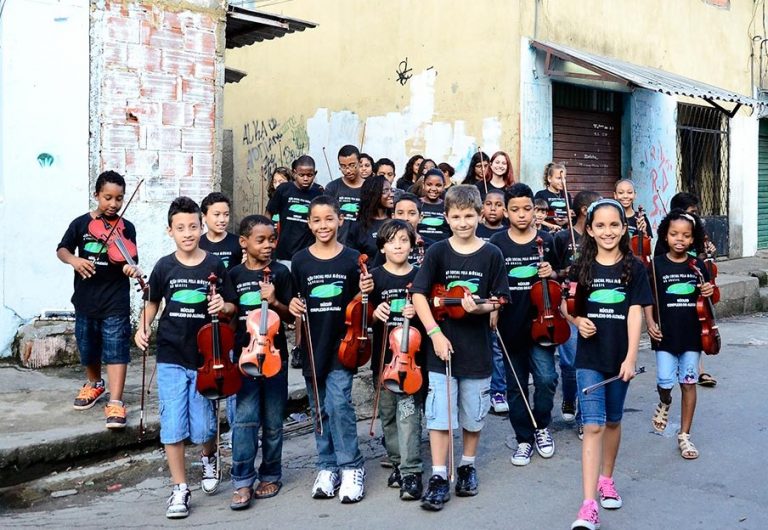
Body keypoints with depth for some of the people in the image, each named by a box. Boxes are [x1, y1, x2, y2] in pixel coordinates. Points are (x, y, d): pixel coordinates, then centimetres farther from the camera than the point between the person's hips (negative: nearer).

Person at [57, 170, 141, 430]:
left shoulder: (126, 228, -2)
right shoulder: (80, 223, 1)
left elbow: (129, 261, -4)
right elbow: (61, 250, 3)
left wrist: (132, 269, -28)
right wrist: (73, 259, -19)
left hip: (116, 301, -3)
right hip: (85, 299, 3)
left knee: (116, 350, -7)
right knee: (88, 349, 18)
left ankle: (115, 402, -5)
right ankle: (95, 384, 42)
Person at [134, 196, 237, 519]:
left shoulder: (215, 266, -4)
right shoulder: (164, 267, 0)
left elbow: (232, 307, 3)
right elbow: (152, 302, 16)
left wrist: (223, 306, -18)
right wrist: (142, 328, 0)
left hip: (205, 358, -1)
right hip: (171, 358, 1)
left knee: (202, 427, 3)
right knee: (172, 426, -1)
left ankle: (209, 458, 37)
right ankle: (180, 490, 13)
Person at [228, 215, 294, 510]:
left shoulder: (280, 272, -1)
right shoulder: (235, 275, 3)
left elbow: (290, 315, 0)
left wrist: (274, 301, -17)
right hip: (244, 354, 0)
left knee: (273, 421, 9)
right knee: (245, 419, -6)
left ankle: (271, 476, 24)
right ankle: (242, 482, 1)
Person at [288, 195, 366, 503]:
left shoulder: (352, 259, -2)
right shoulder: (300, 261, 2)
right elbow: (294, 302, 10)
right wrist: (293, 307, -11)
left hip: (341, 344, -2)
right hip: (312, 346, 3)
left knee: (338, 403, -12)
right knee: (319, 409, 10)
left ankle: (351, 467, 2)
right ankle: (327, 467, 22)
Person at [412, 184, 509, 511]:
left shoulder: (491, 255, -2)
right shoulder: (438, 252, -3)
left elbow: (498, 301, 1)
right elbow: (419, 294, -7)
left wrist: (480, 307, -21)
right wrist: (435, 333, -17)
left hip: (476, 348, 1)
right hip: (442, 344, -1)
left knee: (473, 414, 14)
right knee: (440, 415, -1)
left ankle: (467, 466, 33)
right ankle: (439, 477, 8)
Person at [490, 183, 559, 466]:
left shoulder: (546, 240, 1)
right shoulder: (497, 243, -2)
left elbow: (557, 279, 11)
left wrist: (552, 273, -10)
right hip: (510, 324, 0)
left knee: (546, 378, -10)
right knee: (516, 385, 9)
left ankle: (541, 426, 17)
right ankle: (524, 438, 24)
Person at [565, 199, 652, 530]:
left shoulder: (634, 268, -2)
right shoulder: (581, 267, 1)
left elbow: (635, 314, -7)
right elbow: (570, 308, 10)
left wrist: (631, 358, -15)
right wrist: (578, 321, -12)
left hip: (619, 357, 1)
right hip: (589, 357, -1)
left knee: (613, 421, 16)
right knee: (593, 425, -8)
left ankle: (606, 480, 37)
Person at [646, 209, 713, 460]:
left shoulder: (697, 266, 2)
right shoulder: (656, 265, -5)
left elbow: (705, 300, 13)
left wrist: (709, 293, -9)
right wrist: (650, 323, -13)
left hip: (692, 334, 2)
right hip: (666, 335, -2)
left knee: (688, 383, 7)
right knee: (665, 381, -8)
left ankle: (684, 436, 19)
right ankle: (664, 403, 30)